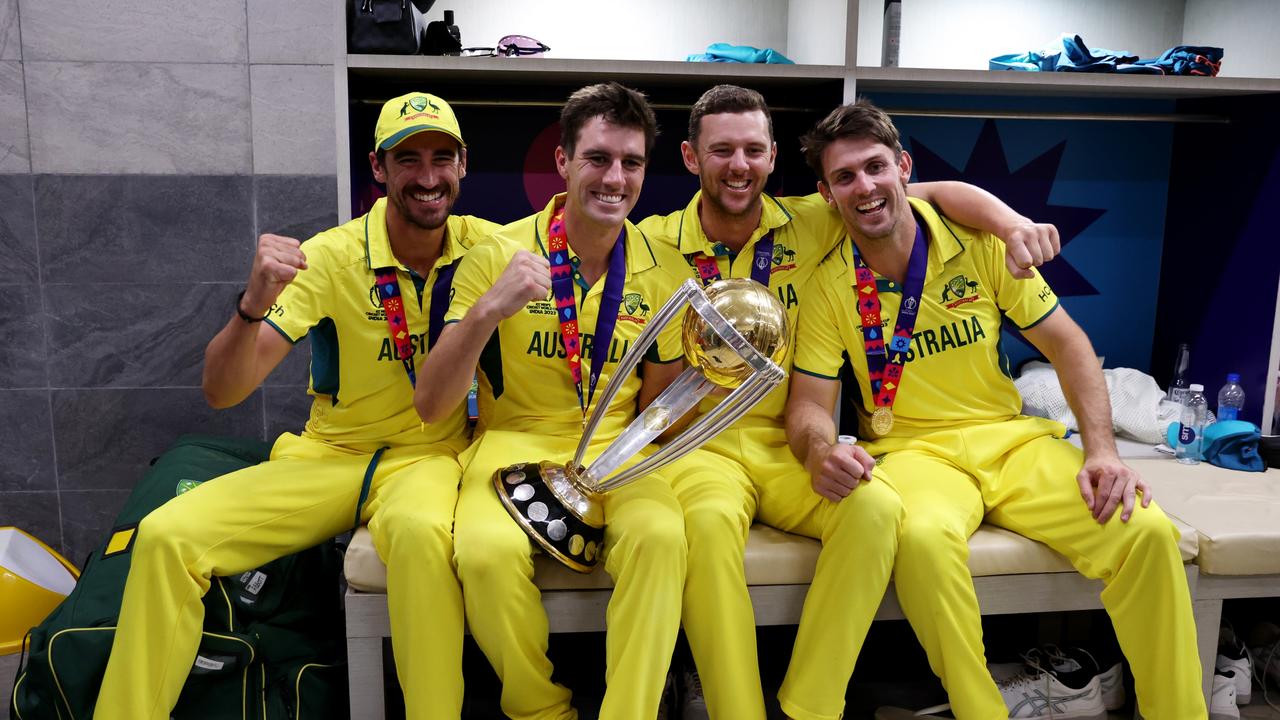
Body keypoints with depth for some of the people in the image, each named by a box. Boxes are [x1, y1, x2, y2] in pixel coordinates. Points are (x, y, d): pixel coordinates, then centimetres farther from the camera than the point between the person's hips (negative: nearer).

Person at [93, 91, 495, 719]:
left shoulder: (486, 246, -6)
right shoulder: (331, 257, -10)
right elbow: (221, 391, -15)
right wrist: (253, 305, -35)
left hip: (427, 454, -1)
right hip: (328, 455, 2)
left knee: (420, 530, -37)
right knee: (167, 535, -17)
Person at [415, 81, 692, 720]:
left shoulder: (664, 271, 2)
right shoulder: (499, 255, -6)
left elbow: (655, 413, 10)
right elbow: (430, 406, -11)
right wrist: (488, 309, -26)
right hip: (514, 443, -1)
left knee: (660, 536, -31)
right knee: (488, 549, -32)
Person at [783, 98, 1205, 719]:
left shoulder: (980, 243, -1)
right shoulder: (830, 286, -3)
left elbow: (1066, 344, 3)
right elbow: (809, 403, -5)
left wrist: (1101, 450, -9)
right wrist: (820, 449, -29)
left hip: (1011, 438, 2)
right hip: (910, 451, -2)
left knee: (1147, 531, -20)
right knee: (926, 537, -37)